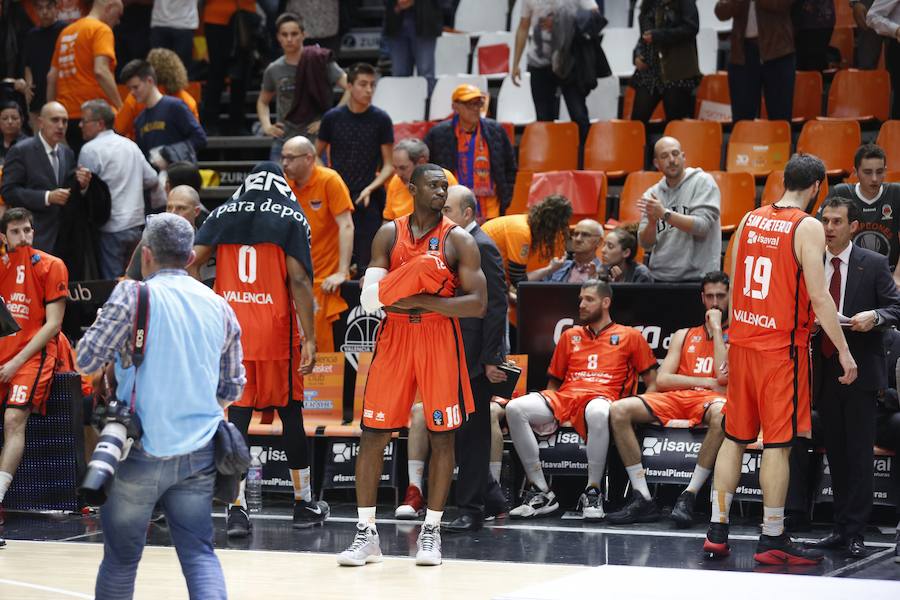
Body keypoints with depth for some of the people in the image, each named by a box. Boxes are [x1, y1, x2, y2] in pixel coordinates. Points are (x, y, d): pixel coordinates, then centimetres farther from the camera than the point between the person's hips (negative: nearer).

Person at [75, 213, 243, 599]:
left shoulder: (133, 294, -6)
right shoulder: (219, 306, 9)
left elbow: (87, 360, -9)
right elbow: (232, 388, 14)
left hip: (142, 450, -3)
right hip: (199, 452, 4)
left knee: (121, 556, 9)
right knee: (199, 552, 5)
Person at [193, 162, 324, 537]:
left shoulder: (223, 214, 9)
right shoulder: (292, 217, 0)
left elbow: (190, 263, -2)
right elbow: (298, 280, -9)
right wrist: (310, 339, -10)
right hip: (277, 334, -2)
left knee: (237, 416, 4)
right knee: (290, 413, 10)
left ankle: (236, 509, -4)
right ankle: (303, 503, 20)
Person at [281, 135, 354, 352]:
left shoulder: (330, 180, -9)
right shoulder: (285, 182, 5)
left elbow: (346, 226, -12)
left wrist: (342, 272, -18)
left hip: (325, 278, -4)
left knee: (321, 341, -6)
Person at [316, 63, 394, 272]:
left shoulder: (381, 119, -1)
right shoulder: (332, 117, 3)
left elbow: (389, 165, 1)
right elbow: (316, 155, 12)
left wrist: (370, 188, -15)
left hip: (369, 200, -2)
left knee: (367, 262, -4)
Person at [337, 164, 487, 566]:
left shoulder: (459, 240, -1)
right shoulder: (389, 234, 6)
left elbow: (477, 304, -9)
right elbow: (370, 296, 0)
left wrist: (423, 301, -19)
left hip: (439, 338, -2)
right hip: (394, 337, 2)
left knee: (442, 436, 1)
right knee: (373, 434, -1)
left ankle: (431, 531, 12)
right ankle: (366, 533, 5)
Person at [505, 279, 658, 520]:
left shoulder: (629, 336, 17)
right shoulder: (570, 336, 28)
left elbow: (652, 382, 15)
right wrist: (546, 410, 7)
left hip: (602, 397, -4)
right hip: (564, 397, 4)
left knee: (598, 412, -45)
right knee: (515, 408, -26)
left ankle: (592, 493, -29)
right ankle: (541, 493, -23)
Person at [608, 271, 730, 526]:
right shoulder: (684, 335, 25)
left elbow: (724, 376, -6)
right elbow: (662, 380, 12)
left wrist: (716, 328, 2)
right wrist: (706, 382, 0)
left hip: (710, 399, -4)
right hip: (675, 399, 4)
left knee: (721, 414, -43)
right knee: (618, 410, -22)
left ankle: (689, 496, -35)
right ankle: (643, 500, -25)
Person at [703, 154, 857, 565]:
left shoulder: (750, 220, 8)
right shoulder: (808, 228, -11)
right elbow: (818, 296, -15)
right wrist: (843, 350, -10)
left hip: (743, 342, 6)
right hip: (782, 347, -6)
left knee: (734, 438, 12)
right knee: (778, 444, -1)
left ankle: (717, 533, 13)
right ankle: (772, 541, 2)